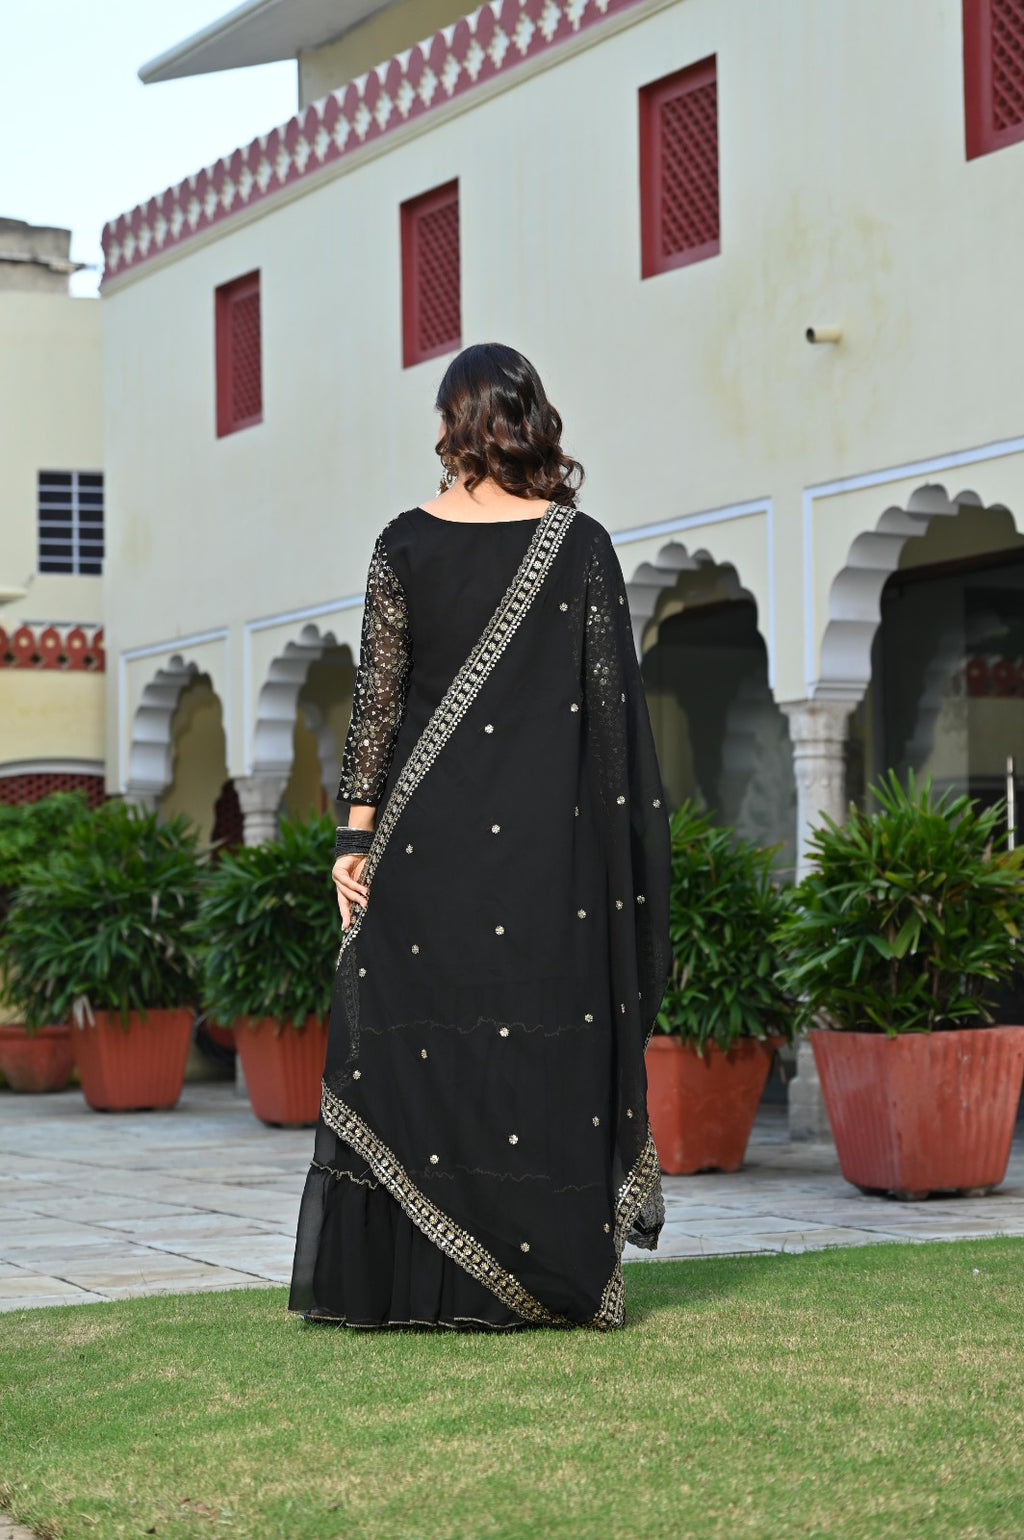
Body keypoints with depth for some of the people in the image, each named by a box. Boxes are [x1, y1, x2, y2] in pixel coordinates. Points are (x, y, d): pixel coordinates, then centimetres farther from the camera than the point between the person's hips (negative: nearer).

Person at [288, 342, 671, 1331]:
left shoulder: (405, 544, 0)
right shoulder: (581, 546, 0)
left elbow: (377, 694, -2)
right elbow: (613, 703, 0)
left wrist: (359, 830, 1)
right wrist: (617, 836, 6)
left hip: (427, 836, 0)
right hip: (549, 836, 0)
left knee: (412, 1043, 4)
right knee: (543, 1040, 4)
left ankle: (405, 1276, 4)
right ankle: (548, 1273, 5)